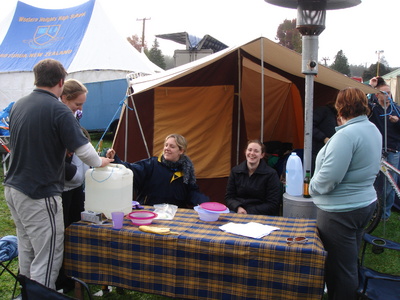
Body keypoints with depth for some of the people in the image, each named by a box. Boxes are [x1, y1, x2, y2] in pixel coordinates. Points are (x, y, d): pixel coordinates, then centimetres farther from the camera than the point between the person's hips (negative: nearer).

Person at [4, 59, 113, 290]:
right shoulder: (58, 110, -16)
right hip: (39, 194, -8)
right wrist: (100, 162, 4)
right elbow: (83, 149, -16)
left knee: (27, 249, 20)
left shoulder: (19, 106, 7)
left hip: (13, 187, 8)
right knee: (48, 257, 1)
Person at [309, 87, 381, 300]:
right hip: (366, 203, 10)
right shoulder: (373, 130, 7)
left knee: (340, 267, 4)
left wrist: (312, 188, -7)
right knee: (349, 264, 23)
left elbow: (328, 178, -26)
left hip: (341, 210, -10)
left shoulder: (346, 135, -23)